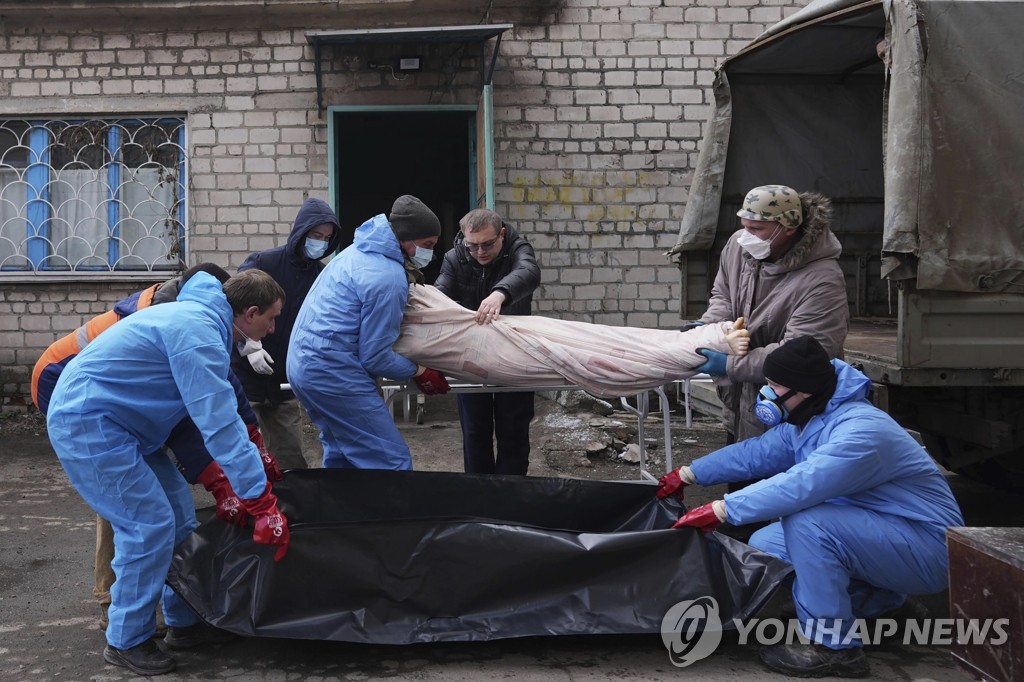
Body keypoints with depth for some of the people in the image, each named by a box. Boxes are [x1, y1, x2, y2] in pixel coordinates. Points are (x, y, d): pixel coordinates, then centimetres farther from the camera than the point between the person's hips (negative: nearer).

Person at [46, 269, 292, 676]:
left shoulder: (199, 316, 6)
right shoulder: (198, 333, -25)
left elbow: (208, 411, 16)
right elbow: (220, 424, -30)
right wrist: (262, 504, -29)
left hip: (117, 423, 10)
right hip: (86, 424, -10)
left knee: (178, 515, 9)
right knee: (150, 525, -10)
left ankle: (184, 623, 19)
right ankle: (126, 641, 6)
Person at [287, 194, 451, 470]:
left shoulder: (361, 249, 11)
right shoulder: (389, 279, -19)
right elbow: (375, 357, -15)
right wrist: (420, 372, -2)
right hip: (333, 373, -10)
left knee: (342, 457, 20)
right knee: (392, 462, -6)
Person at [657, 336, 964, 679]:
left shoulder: (861, 431, -29)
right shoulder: (806, 421, 2)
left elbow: (801, 485, -40)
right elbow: (755, 453, 13)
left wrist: (720, 510, -37)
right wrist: (688, 474, 11)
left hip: (927, 548, -10)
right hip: (875, 533, 10)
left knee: (806, 524, -31)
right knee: (763, 545, 6)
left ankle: (833, 647, -15)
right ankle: (878, 599, 12)